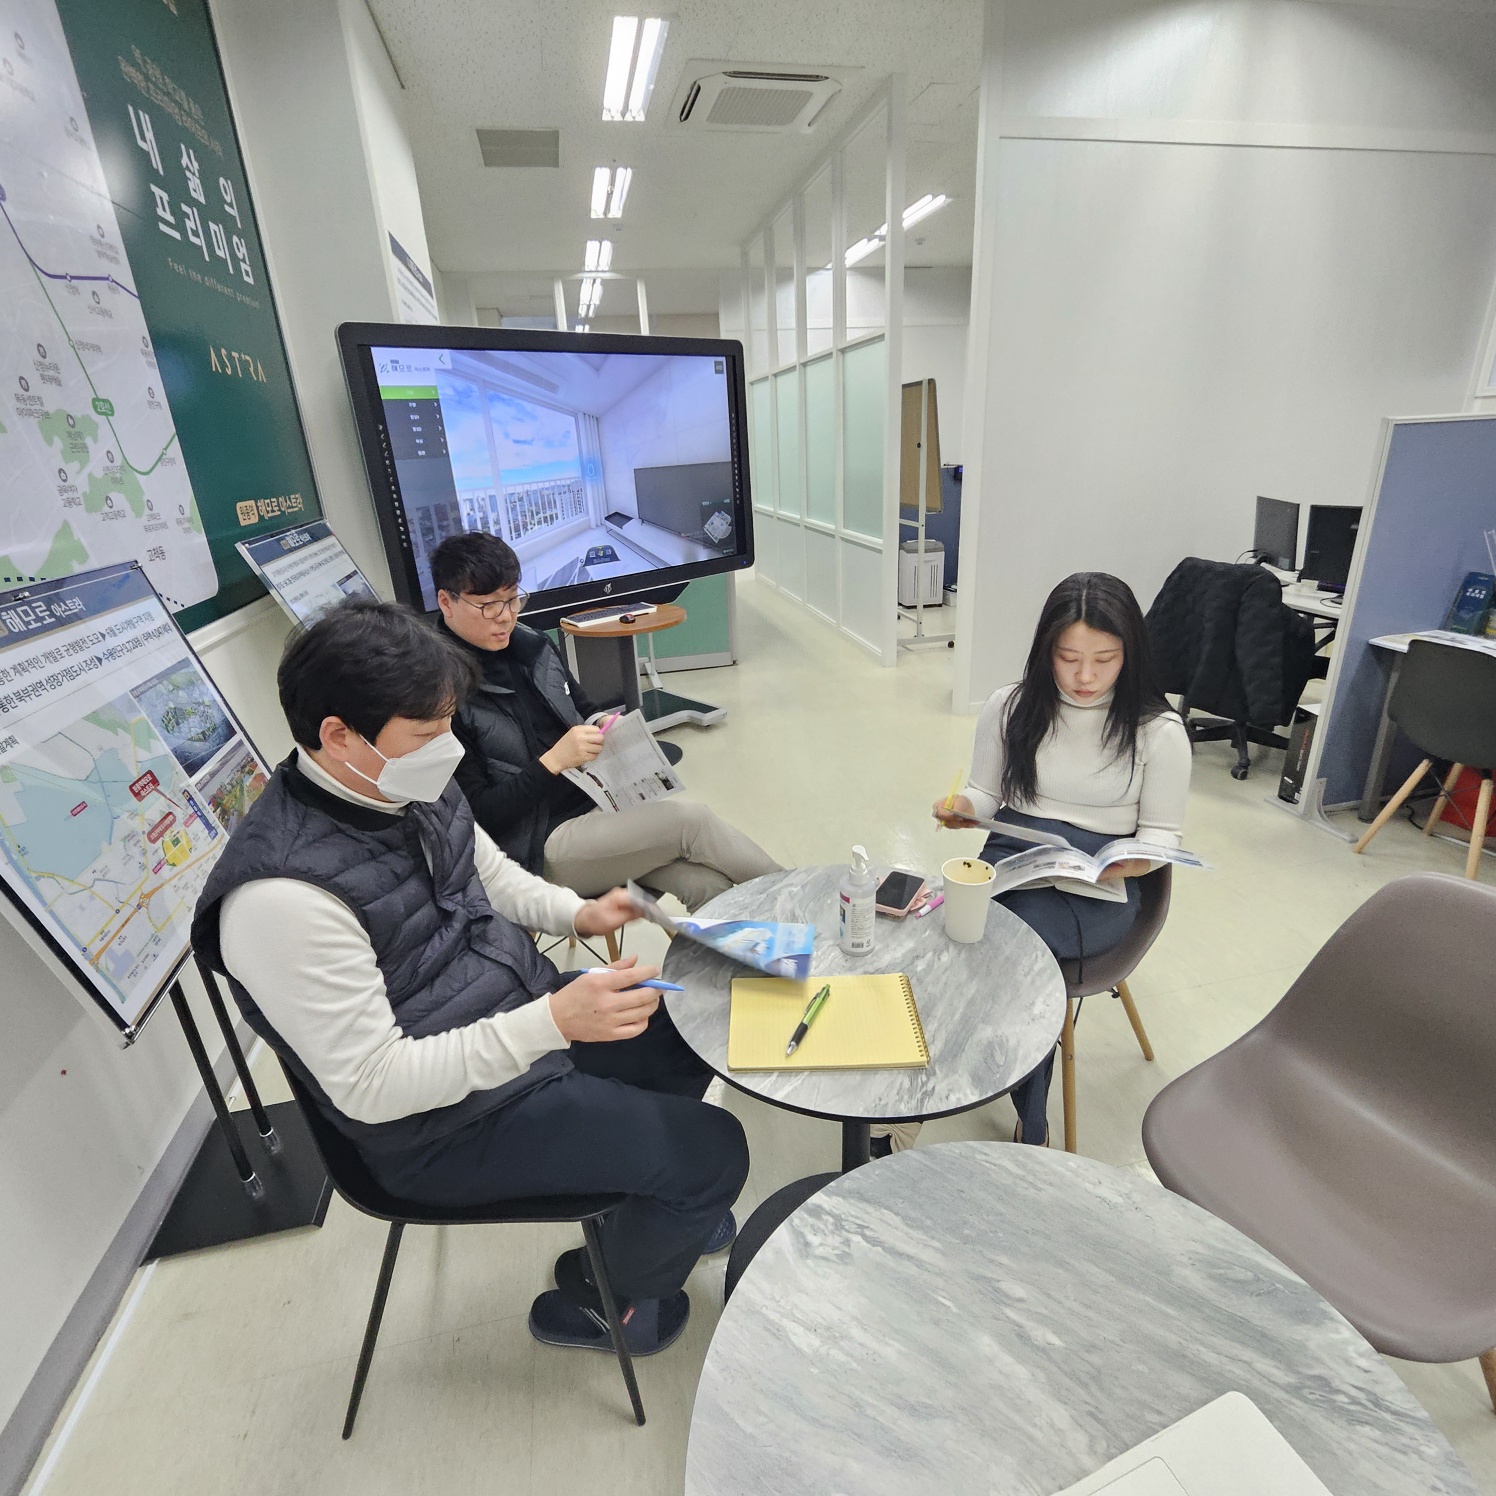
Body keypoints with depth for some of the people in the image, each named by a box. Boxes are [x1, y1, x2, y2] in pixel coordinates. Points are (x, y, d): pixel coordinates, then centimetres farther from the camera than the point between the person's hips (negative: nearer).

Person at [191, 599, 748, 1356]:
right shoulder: (282, 896, -31)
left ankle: (656, 1207, 40)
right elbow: (371, 1087, -27)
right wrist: (554, 1022, -36)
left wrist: (578, 912, -7)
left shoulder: (413, 787, -7)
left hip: (527, 1017, 8)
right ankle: (597, 1297, 25)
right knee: (709, 1151, -7)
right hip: (453, 1124, -8)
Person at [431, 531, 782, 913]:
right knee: (689, 818, -20)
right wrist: (552, 762, -23)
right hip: (538, 846, -6)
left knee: (709, 884, -16)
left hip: (596, 802, 6)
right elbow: (476, 815, -13)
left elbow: (584, 711, 21)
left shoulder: (531, 645, 6)